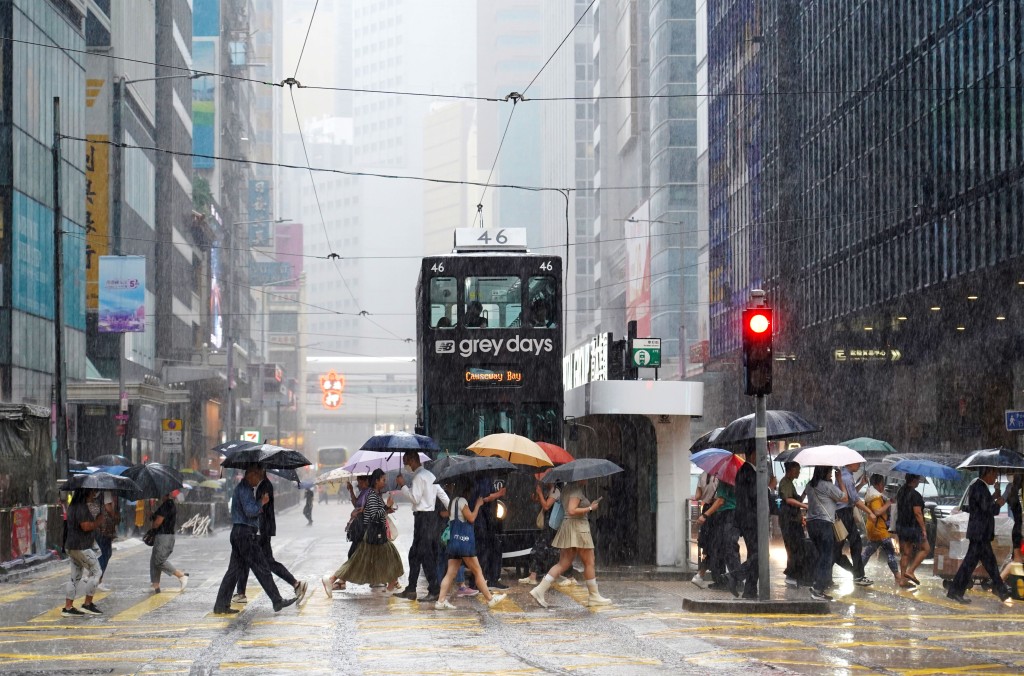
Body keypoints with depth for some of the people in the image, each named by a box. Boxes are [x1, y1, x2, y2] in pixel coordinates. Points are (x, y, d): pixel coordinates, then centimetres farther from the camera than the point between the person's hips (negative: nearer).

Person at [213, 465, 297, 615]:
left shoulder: (243, 488, 20)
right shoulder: (245, 489, -13)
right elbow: (250, 511, -22)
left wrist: (259, 508, 8)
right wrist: (262, 502, -7)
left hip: (238, 532, 10)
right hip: (246, 533, -10)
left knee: (234, 569, 8)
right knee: (262, 569, -4)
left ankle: (221, 605, 6)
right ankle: (277, 602, 1)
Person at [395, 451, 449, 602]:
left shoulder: (419, 477, -13)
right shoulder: (429, 475, 17)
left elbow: (415, 498, -18)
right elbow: (442, 495, 15)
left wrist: (403, 485, -11)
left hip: (423, 517, -10)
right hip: (431, 515, 10)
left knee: (426, 555, -7)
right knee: (415, 554, 14)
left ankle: (435, 591, -8)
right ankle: (411, 590, 17)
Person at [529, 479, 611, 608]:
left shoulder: (567, 489, 15)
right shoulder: (576, 491, -14)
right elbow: (572, 511, -24)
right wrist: (590, 508, -14)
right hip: (577, 526, -10)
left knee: (563, 564, 7)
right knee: (589, 562, 1)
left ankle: (540, 590, -2)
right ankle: (594, 596, 7)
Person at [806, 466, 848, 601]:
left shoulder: (810, 485, 12)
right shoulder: (827, 486, -10)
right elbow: (844, 498, -1)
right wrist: (840, 481, 8)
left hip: (811, 523, 8)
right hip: (825, 523, -8)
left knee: (821, 555, 19)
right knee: (827, 557, -5)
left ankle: (817, 587, 18)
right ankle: (818, 590, -12)